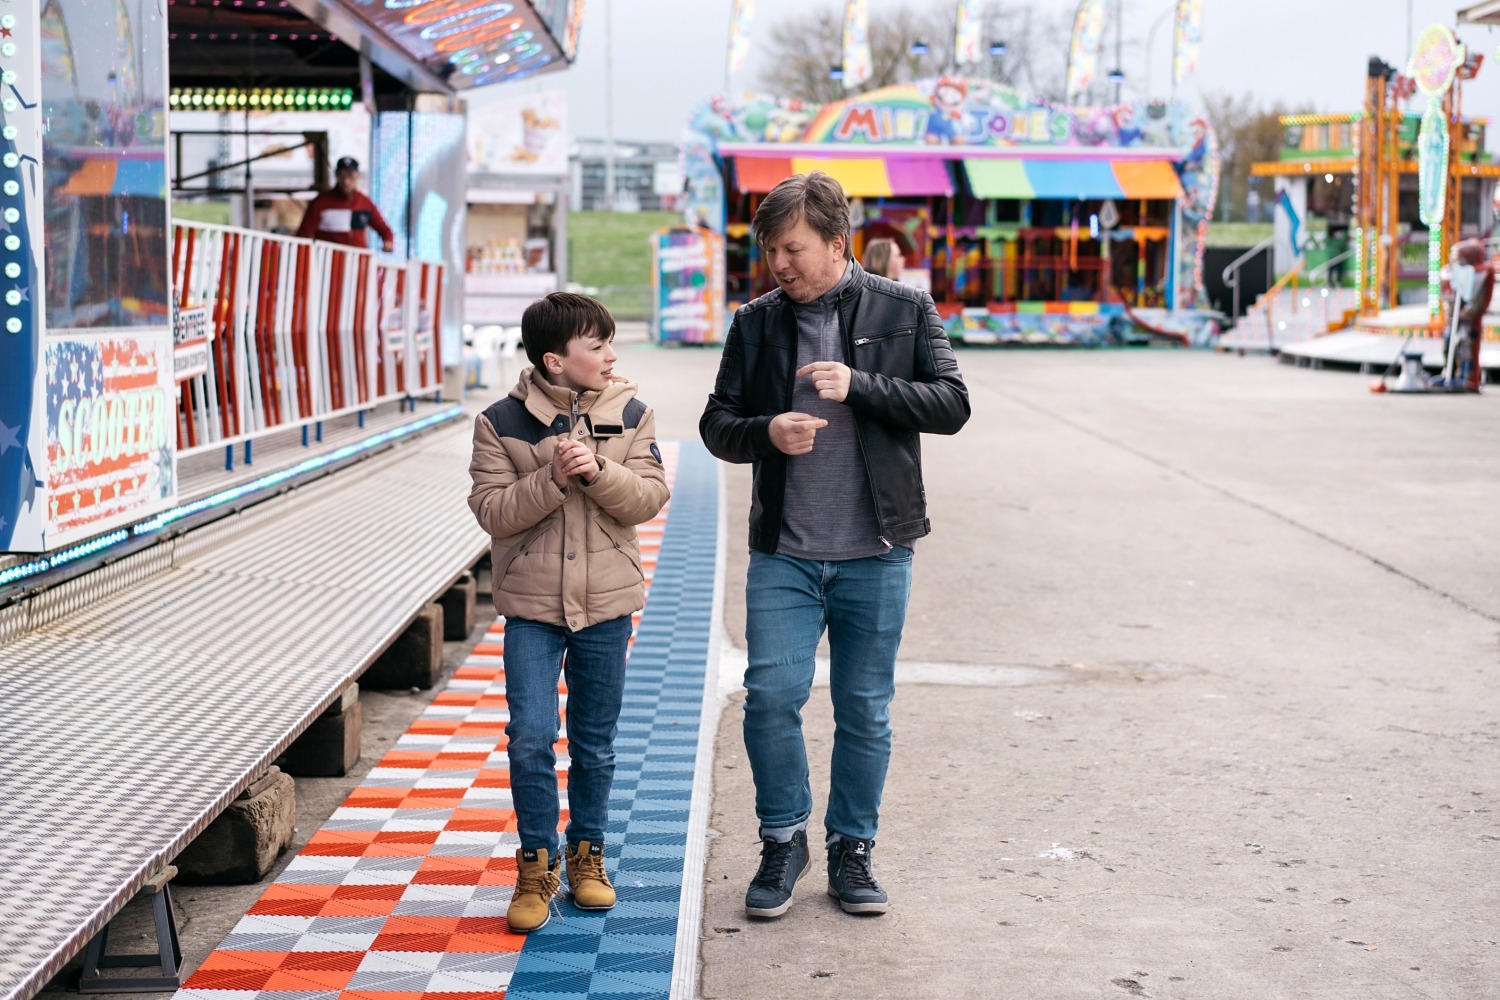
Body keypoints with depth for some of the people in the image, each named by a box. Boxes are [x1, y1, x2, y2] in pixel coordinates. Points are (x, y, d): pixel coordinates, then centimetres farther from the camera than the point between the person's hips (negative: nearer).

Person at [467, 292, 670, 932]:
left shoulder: (630, 415, 1)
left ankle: (587, 854, 27)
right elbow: (493, 511, -10)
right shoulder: (501, 423, -5)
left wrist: (597, 472, -22)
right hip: (531, 602, -2)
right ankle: (537, 864, 8)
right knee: (530, 737, -8)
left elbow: (648, 498, -5)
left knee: (595, 742, 10)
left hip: (606, 601, 2)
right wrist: (553, 478, -23)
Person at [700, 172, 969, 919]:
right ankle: (783, 841, 13)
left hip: (875, 553, -1)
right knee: (771, 694, -8)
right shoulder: (756, 323, 6)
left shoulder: (905, 311, 1)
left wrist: (860, 386, -17)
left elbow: (951, 405, -4)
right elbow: (717, 423, 8)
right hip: (782, 553, 1)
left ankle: (852, 849, 23)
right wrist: (766, 432, -14)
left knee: (865, 710, 6)